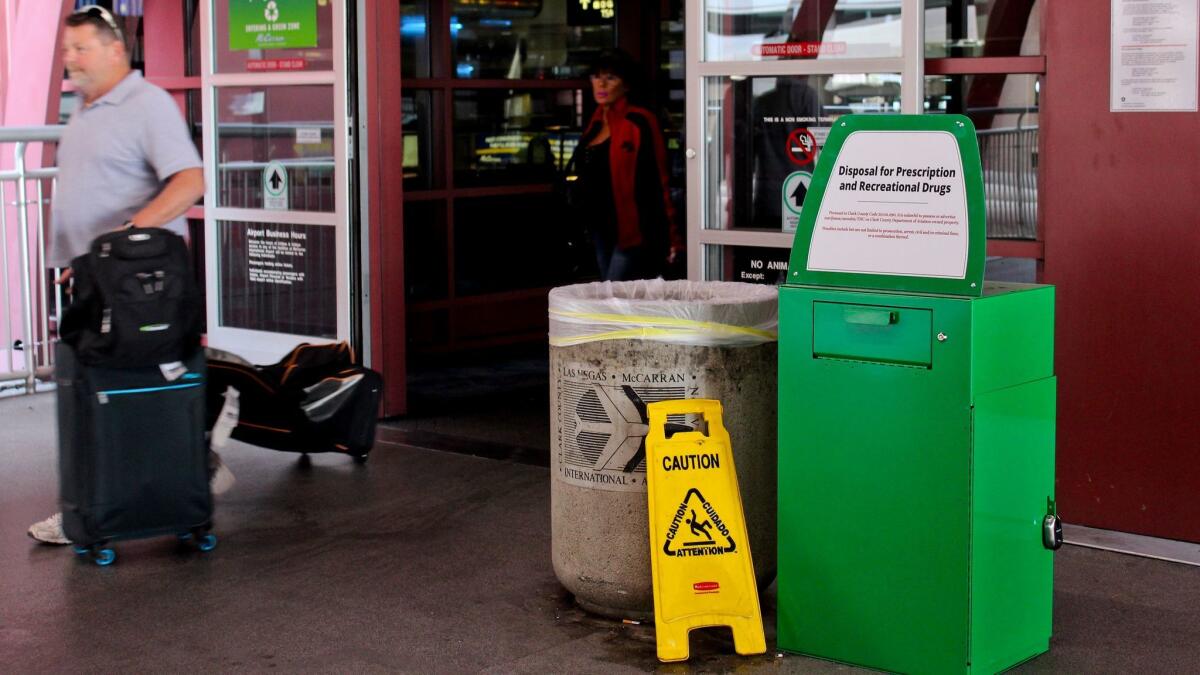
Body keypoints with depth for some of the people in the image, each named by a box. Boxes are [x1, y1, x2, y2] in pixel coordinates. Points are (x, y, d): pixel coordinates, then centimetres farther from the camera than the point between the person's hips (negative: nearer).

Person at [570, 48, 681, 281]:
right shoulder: (596, 124, 14)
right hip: (601, 229, 9)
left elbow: (656, 181, -14)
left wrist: (668, 238, -16)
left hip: (632, 230, -8)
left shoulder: (639, 123, -10)